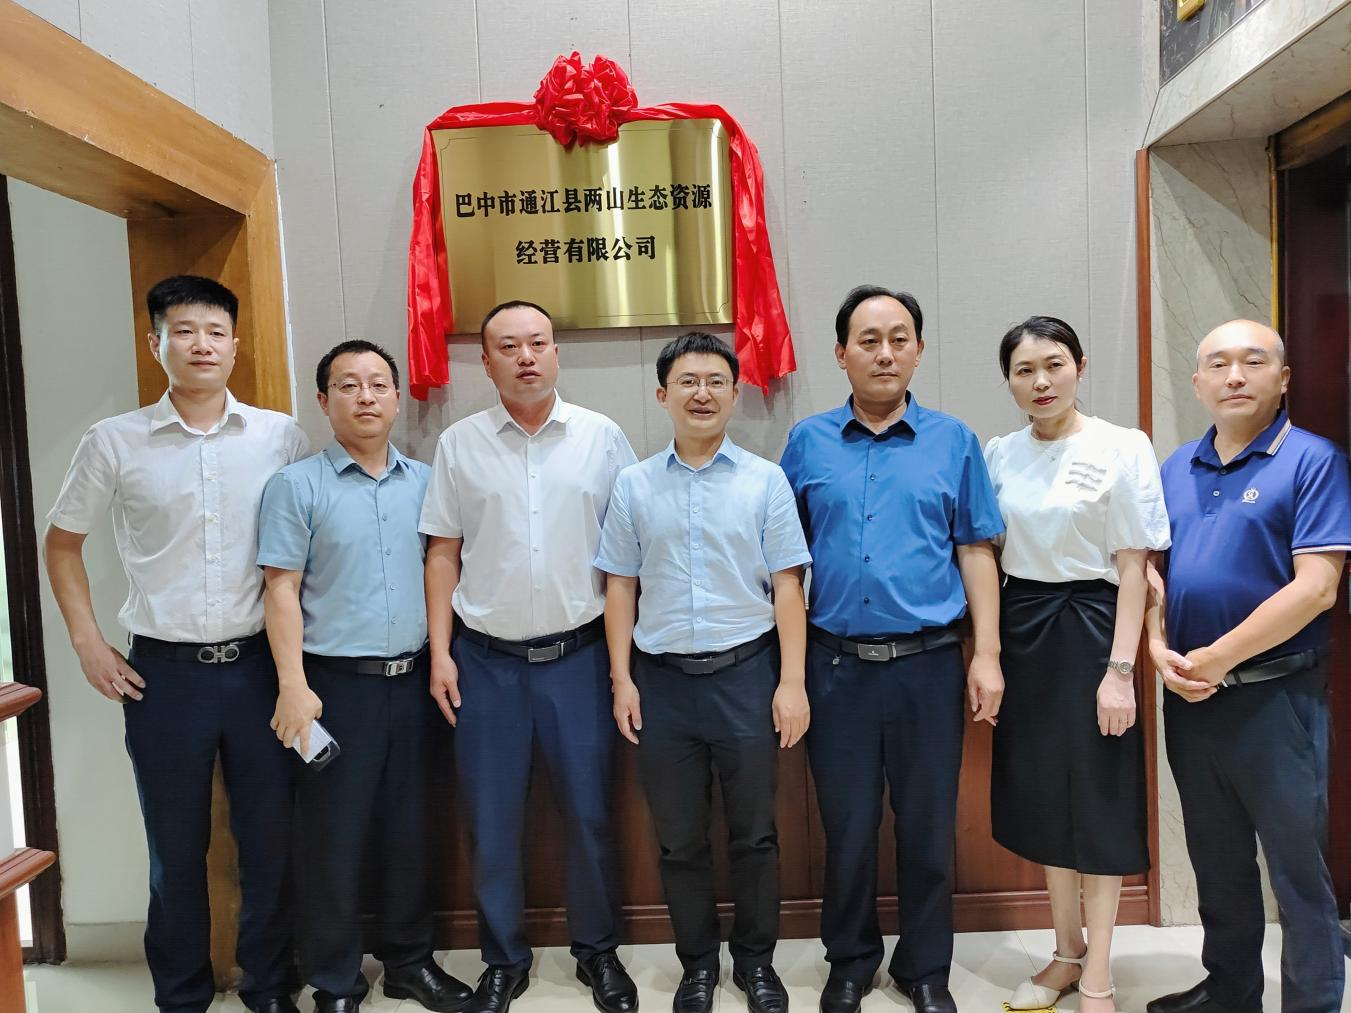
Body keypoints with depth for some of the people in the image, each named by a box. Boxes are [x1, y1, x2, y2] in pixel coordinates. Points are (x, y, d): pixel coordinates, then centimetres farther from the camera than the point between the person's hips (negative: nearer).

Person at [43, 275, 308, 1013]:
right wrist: (87, 644, 4)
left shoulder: (282, 435, 0)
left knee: (270, 838, 9)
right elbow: (62, 542, 12)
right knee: (176, 846, 12)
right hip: (164, 671, 0)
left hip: (259, 663, 0)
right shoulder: (113, 441, 0)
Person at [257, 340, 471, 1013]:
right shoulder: (296, 486, -3)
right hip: (337, 682, -3)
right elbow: (282, 590, -6)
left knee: (408, 829, 14)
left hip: (413, 680, 4)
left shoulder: (424, 482, 8)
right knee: (334, 836, 6)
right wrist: (293, 686, -13)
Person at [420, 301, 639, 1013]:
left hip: (578, 653, 0)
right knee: (491, 820, 10)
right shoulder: (459, 444, 3)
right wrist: (439, 652, 0)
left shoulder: (602, 437, 1)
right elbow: (443, 554, 5)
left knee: (590, 813, 10)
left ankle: (597, 950, 32)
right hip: (485, 658, 1)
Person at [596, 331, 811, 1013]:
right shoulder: (634, 486, 4)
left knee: (754, 833, 12)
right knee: (679, 840, 14)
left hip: (746, 673, -1)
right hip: (662, 677, 2)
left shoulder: (765, 481, -1)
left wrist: (792, 682, -7)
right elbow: (620, 586, 6)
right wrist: (622, 680, 2)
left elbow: (786, 586, -2)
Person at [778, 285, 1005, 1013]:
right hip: (836, 663, 0)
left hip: (928, 662, 0)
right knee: (847, 825, 12)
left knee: (929, 825, 11)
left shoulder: (952, 441, 3)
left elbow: (976, 552, 3)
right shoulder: (807, 442, 3)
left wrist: (987, 655, -3)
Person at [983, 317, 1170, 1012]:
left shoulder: (1123, 448, -8)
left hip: (1089, 625, -4)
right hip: (1021, 628, 5)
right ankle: (1067, 953, 32)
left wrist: (1120, 669, -14)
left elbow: (1133, 565, -10)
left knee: (1096, 795, 4)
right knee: (1039, 791, 12)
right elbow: (990, 555, 9)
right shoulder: (999, 454, 5)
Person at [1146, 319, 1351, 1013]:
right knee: (1217, 862, 19)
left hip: (1275, 696, -5)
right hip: (1188, 696, 6)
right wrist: (1159, 649, -7)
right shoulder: (1177, 469, 9)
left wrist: (1213, 660, -17)